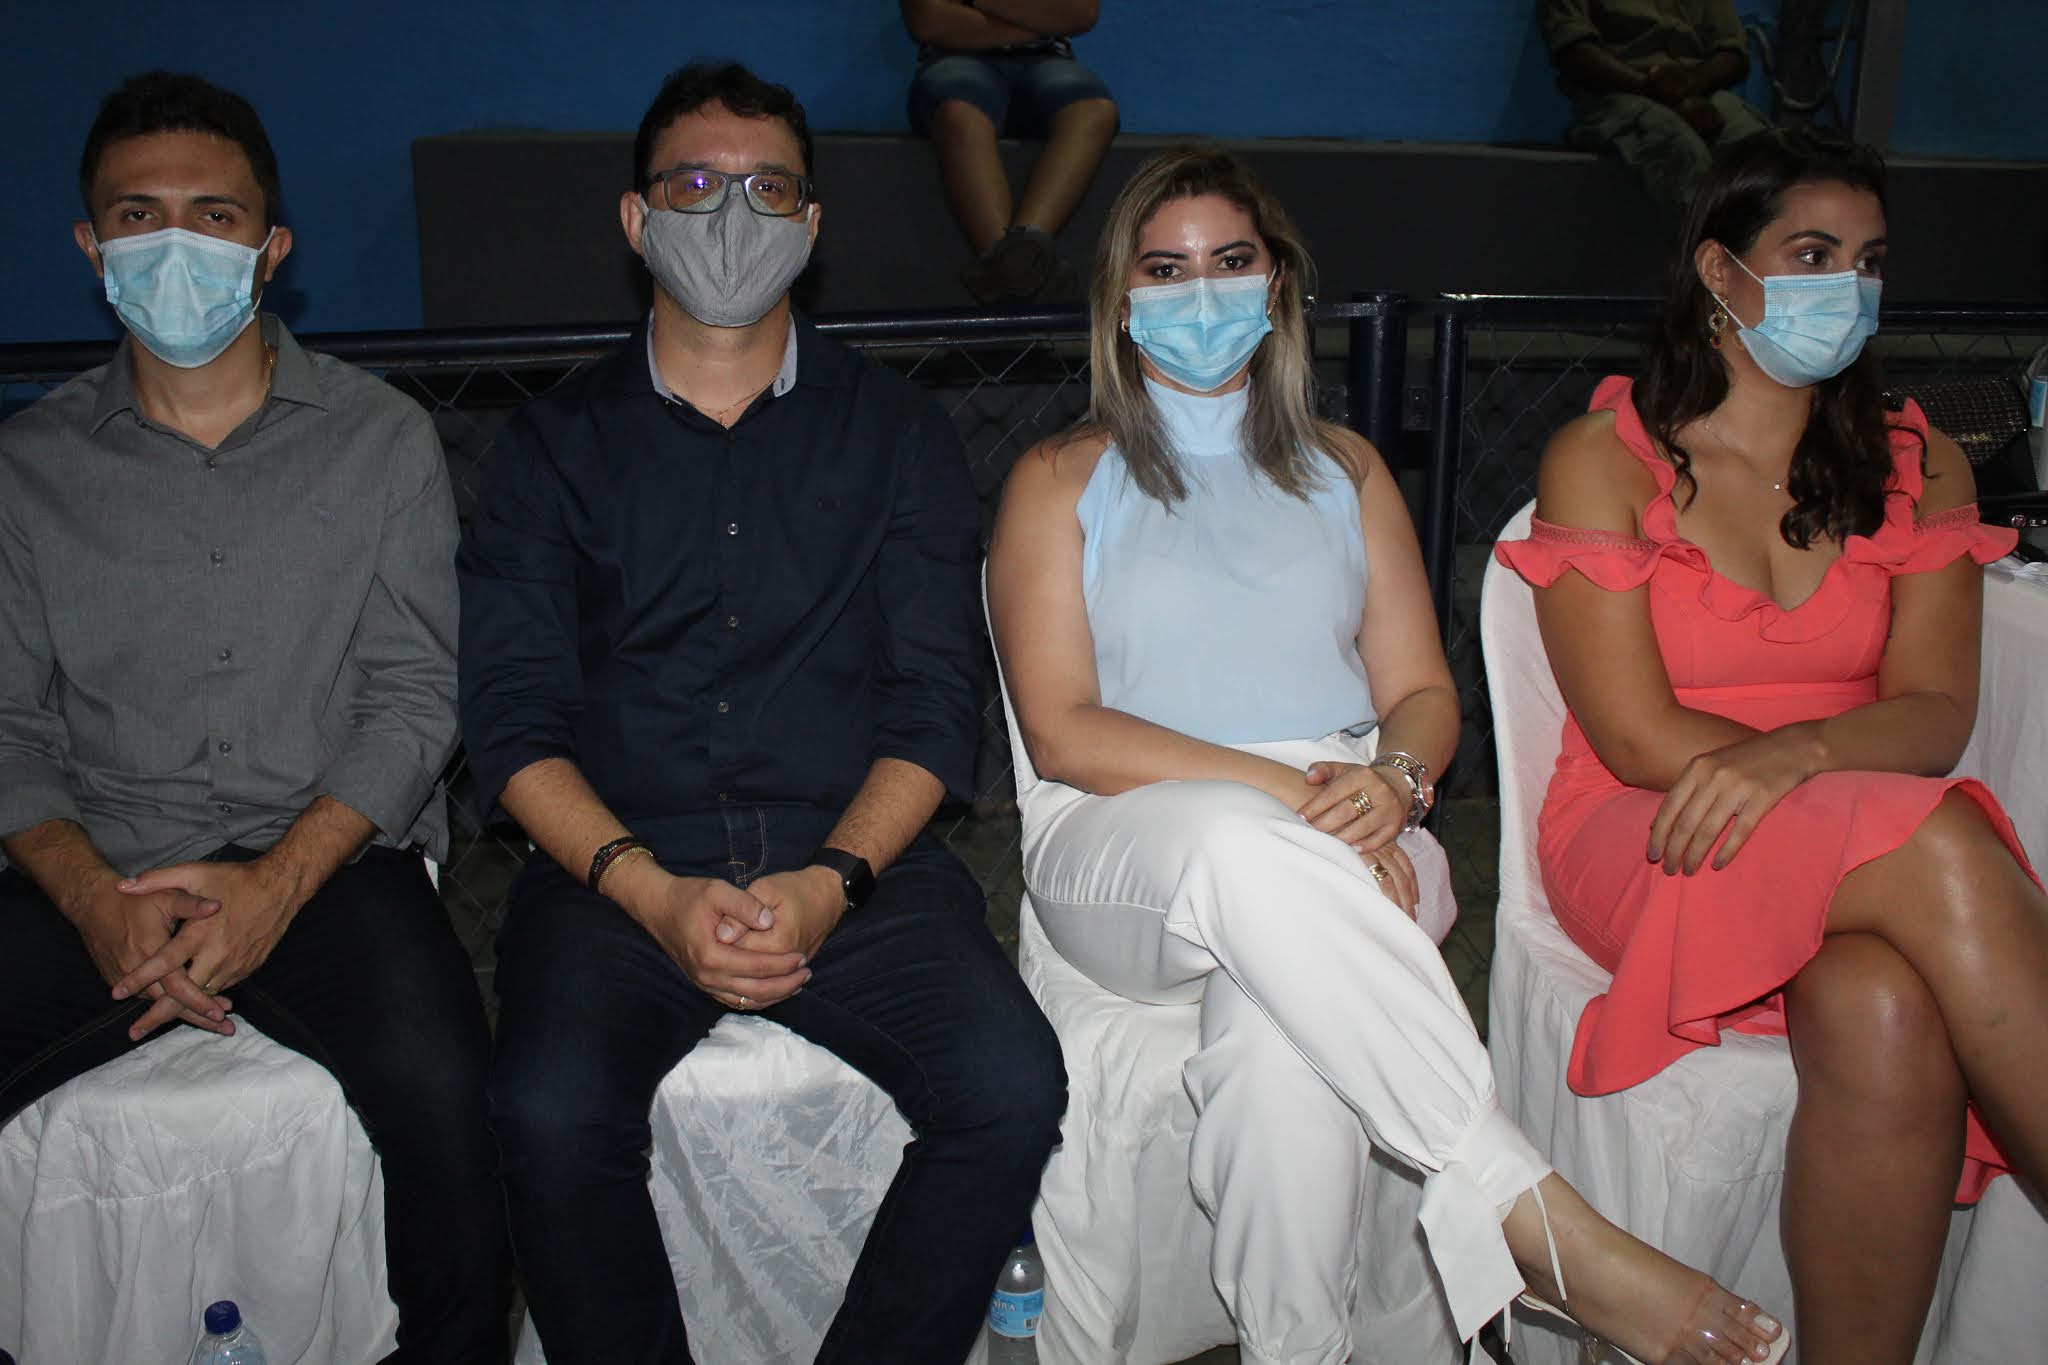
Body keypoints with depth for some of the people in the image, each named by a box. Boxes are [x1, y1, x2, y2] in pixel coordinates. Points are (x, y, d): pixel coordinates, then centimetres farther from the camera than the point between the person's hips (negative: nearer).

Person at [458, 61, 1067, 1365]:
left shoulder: (895, 429, 12)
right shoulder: (559, 443, 12)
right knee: (553, 1110, -28)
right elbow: (515, 720, 3)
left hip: (857, 860, 1)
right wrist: (652, 890, -13)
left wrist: (830, 881, -13)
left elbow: (935, 703, 4)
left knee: (1013, 1087, -24)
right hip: (622, 868, 0)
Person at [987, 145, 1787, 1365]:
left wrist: (1389, 783, -11)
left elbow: (1425, 693, 15)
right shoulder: (1061, 482, 12)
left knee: (1286, 1035, -36)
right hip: (1126, 844, -1)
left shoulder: (1345, 471, 22)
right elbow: (1064, 730, -2)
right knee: (1248, 846, -39)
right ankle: (1539, 1220, -37)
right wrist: (1284, 787, -16)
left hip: (1338, 850, 2)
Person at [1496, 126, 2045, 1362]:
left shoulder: (1917, 466, 14)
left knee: (1881, 1007, -35)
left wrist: (1796, 757, -23)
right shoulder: (1603, 459, 2)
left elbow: (1936, 714, -1)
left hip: (1876, 851, 3)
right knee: (1933, 851, -34)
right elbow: (1638, 738, -7)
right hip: (1650, 845, -3)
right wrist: (1865, 781, -12)